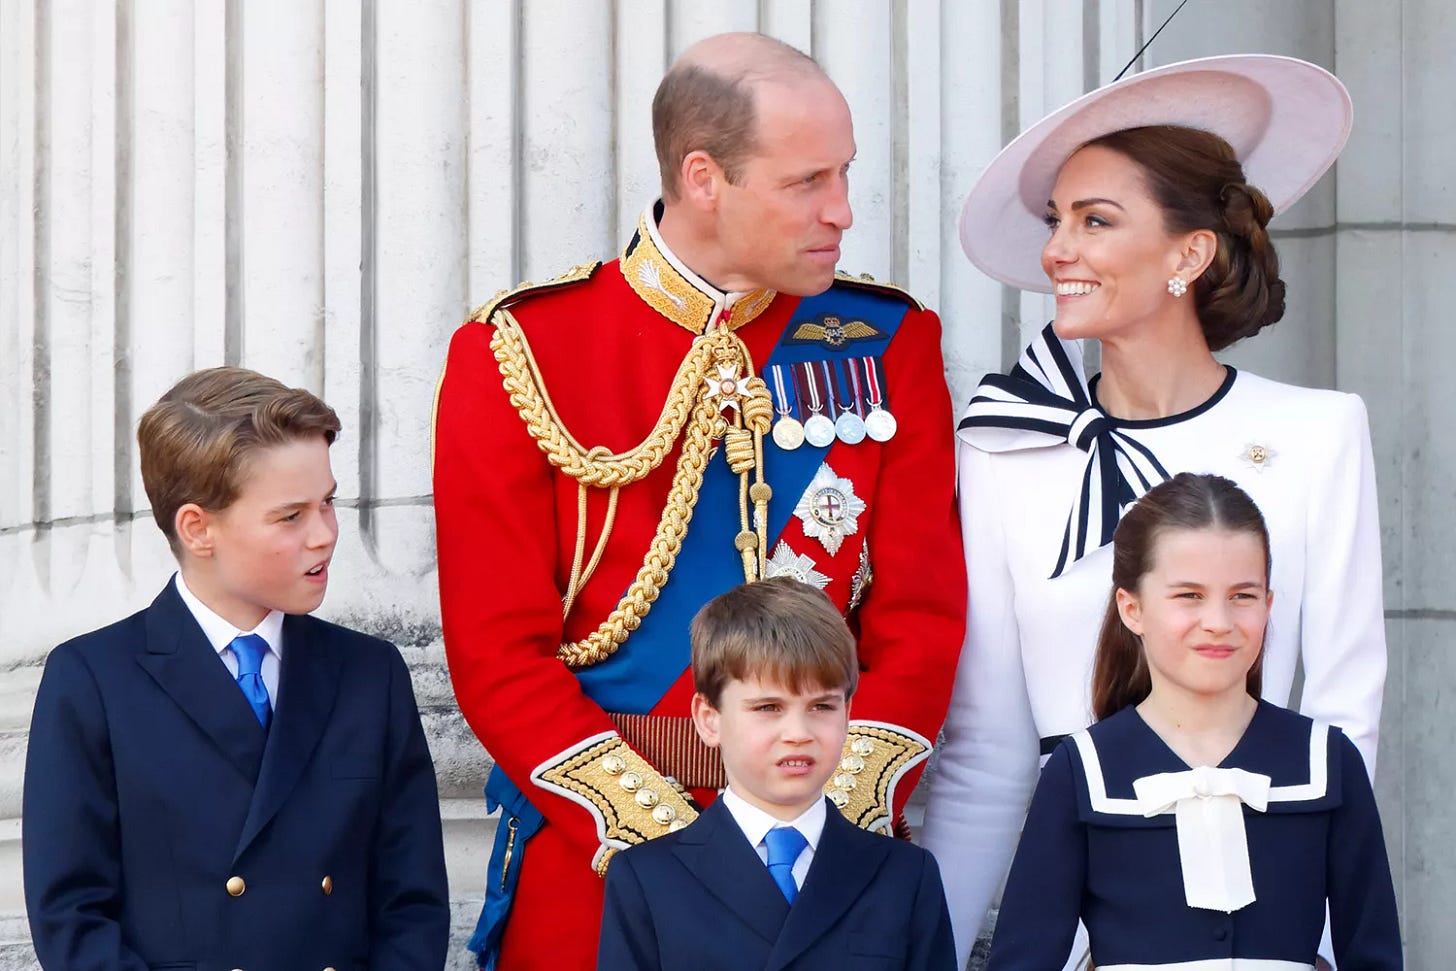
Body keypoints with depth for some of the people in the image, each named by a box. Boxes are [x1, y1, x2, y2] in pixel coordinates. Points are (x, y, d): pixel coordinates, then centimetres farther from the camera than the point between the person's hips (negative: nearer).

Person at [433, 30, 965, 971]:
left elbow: (920, 620, 1)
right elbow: (498, 652, -7)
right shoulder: (518, 355, -3)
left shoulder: (890, 345, 4)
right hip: (592, 863, -2)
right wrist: (661, 833, -16)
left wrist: (840, 815, -13)